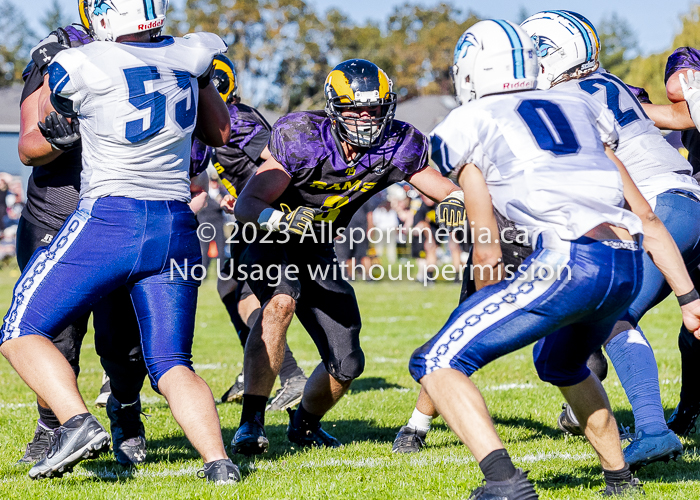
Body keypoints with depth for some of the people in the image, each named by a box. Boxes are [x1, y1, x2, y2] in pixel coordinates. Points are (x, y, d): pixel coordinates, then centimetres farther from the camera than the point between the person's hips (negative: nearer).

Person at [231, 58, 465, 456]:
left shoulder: (395, 146, -14)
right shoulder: (304, 141, -27)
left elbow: (444, 188, -4)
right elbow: (246, 205, -29)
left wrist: (456, 200, -28)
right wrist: (282, 219, -50)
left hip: (317, 252, 5)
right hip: (270, 243, -5)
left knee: (347, 364, 3)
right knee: (282, 301, -38)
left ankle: (305, 423, 36)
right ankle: (251, 421, -34)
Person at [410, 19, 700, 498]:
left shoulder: (468, 126, 11)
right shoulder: (580, 109, 26)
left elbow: (488, 248, 9)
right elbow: (646, 218, 23)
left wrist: (490, 310, 27)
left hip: (568, 261, -7)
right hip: (628, 268, 7)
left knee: (437, 363, 0)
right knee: (561, 365, 35)